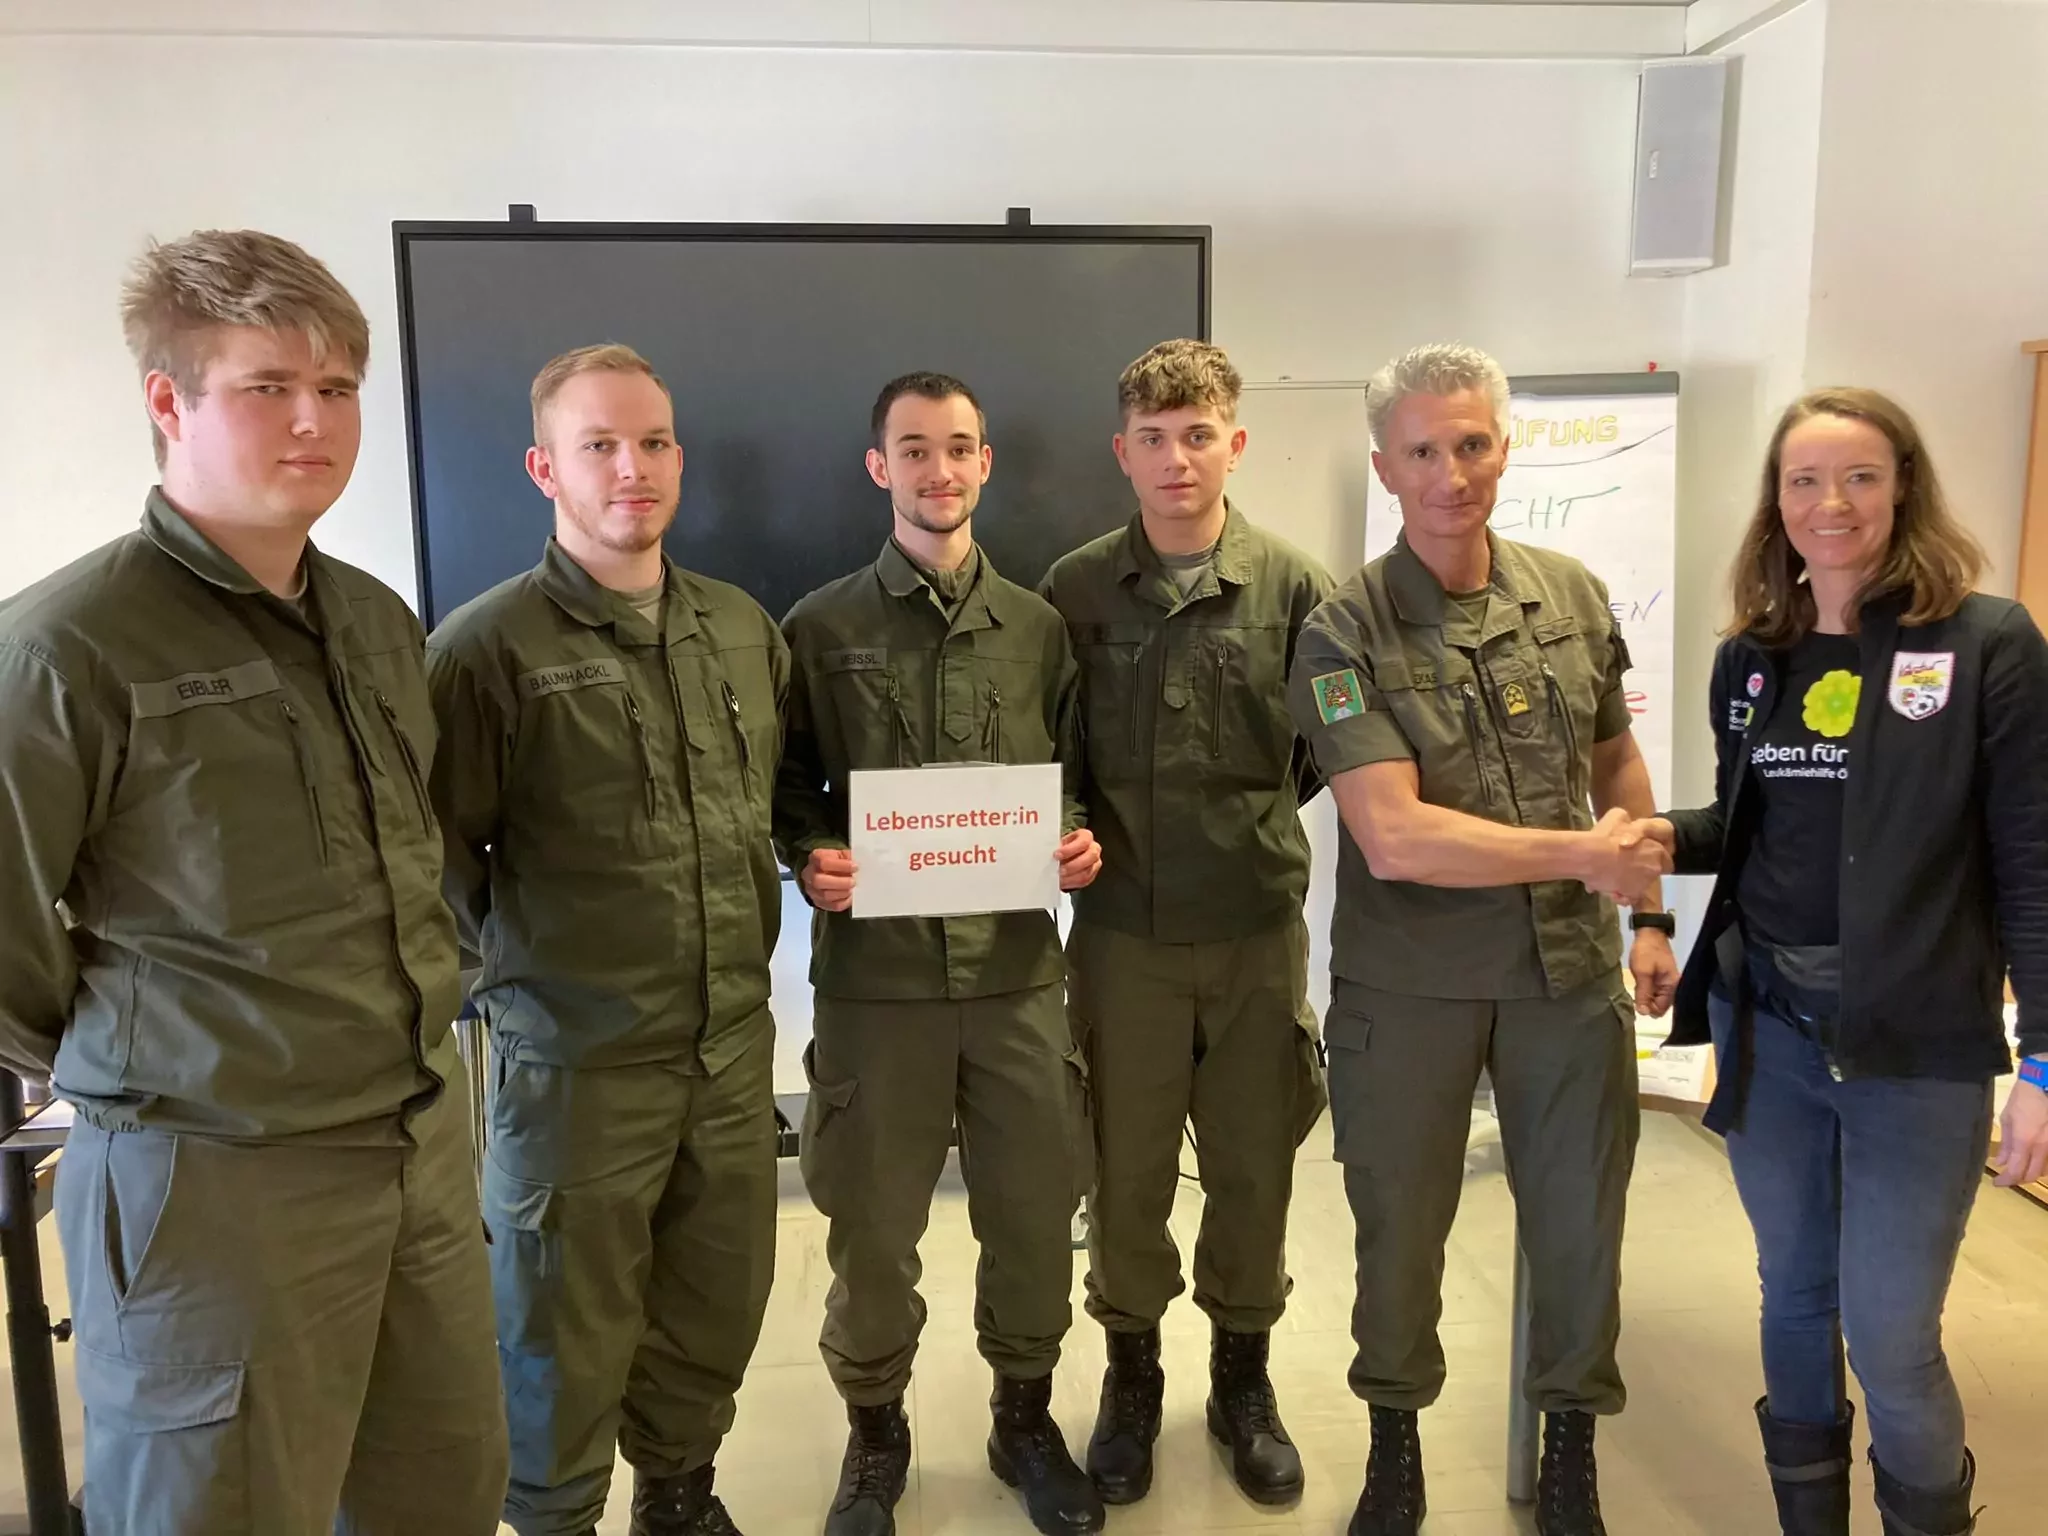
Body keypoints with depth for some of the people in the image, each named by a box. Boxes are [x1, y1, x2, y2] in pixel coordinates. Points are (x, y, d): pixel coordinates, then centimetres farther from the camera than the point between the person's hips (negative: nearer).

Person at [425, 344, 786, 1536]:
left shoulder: (745, 628, 6)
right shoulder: (488, 648, -11)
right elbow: (434, 852, -6)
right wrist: (512, 966, 0)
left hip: (735, 1039, 5)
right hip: (578, 1054, -5)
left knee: (722, 1299, 18)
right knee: (573, 1329, 10)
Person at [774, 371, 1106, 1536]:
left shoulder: (1038, 627, 7)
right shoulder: (822, 629, 0)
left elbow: (1074, 778, 14)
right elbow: (788, 791, 5)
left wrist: (1082, 841, -6)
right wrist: (808, 859, -15)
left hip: (1018, 969, 2)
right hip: (876, 974, -2)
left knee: (1035, 1216, 12)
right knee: (873, 1230, 10)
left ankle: (1027, 1419, 36)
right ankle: (876, 1434, 34)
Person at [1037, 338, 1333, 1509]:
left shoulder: (1294, 587, -3)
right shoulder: (1075, 590, -2)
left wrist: (1249, 821, -3)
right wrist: (1072, 835, -7)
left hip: (1259, 927, 0)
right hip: (1123, 929, 0)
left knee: (1254, 1169, 13)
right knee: (1128, 1171, 12)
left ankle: (1244, 1377, 35)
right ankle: (1132, 1377, 34)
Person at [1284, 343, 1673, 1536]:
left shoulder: (1574, 597, 1)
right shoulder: (1344, 638, -13)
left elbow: (1618, 762, 14)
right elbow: (1395, 837, -22)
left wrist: (1649, 915, 11)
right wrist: (1585, 855, -16)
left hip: (1571, 968, 3)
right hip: (1409, 980, -3)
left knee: (1582, 1225, 13)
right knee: (1401, 1227, 13)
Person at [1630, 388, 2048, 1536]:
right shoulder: (1750, 657, 5)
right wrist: (1668, 836, -6)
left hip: (1918, 1047, -4)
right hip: (1765, 1027, 5)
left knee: (1890, 1336, 5)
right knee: (1794, 1294, 18)